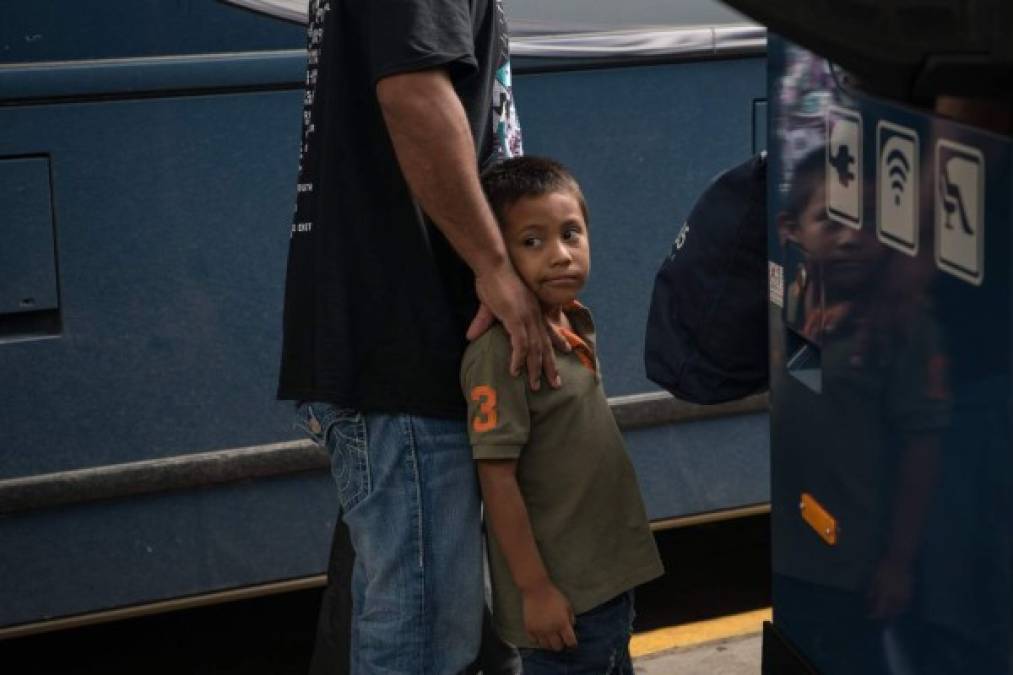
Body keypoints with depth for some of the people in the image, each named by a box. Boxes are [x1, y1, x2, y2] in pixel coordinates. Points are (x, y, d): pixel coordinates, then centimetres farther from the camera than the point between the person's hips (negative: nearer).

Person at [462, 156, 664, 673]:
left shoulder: (576, 325, 3)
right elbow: (497, 477, -21)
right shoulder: (501, 351, -22)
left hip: (605, 577, 8)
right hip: (560, 594, -8)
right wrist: (534, 587, -19)